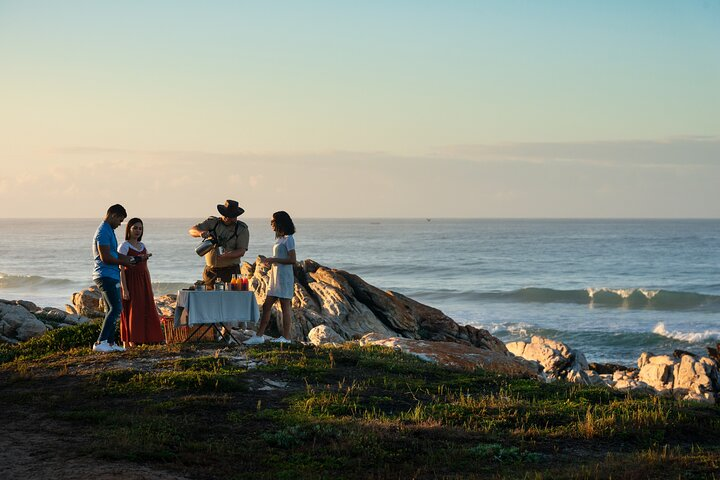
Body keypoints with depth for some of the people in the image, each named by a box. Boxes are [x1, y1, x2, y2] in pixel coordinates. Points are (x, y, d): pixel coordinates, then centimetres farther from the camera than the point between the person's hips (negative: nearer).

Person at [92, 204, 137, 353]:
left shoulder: (109, 231, 19)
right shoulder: (104, 232, -14)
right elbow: (105, 257, -21)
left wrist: (128, 258, 17)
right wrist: (123, 262, -9)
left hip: (111, 276, 11)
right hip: (106, 276, -11)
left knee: (113, 309, 12)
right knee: (116, 308, -16)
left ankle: (110, 342, 14)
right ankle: (100, 343, -19)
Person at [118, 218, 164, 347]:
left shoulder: (142, 246, 16)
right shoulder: (124, 246, -4)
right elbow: (121, 269, -10)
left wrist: (150, 288, 13)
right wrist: (124, 289, -17)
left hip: (144, 283, 7)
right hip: (131, 283, -7)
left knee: (146, 312, 2)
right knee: (130, 313, -7)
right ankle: (127, 344, -6)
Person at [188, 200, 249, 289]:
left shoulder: (242, 229, 1)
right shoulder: (212, 223, 8)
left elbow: (241, 251, -7)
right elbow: (192, 230, 4)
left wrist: (227, 255, -26)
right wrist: (201, 232, -20)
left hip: (230, 271, -2)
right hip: (210, 271, 2)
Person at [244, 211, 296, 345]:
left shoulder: (288, 239, -10)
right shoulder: (279, 239, 17)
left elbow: (292, 260, -18)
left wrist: (273, 260, -16)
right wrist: (267, 260, 7)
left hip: (284, 277, -10)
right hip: (275, 276, 10)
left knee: (285, 306, -4)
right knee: (266, 306, 6)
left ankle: (286, 337, 1)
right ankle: (259, 335, 7)